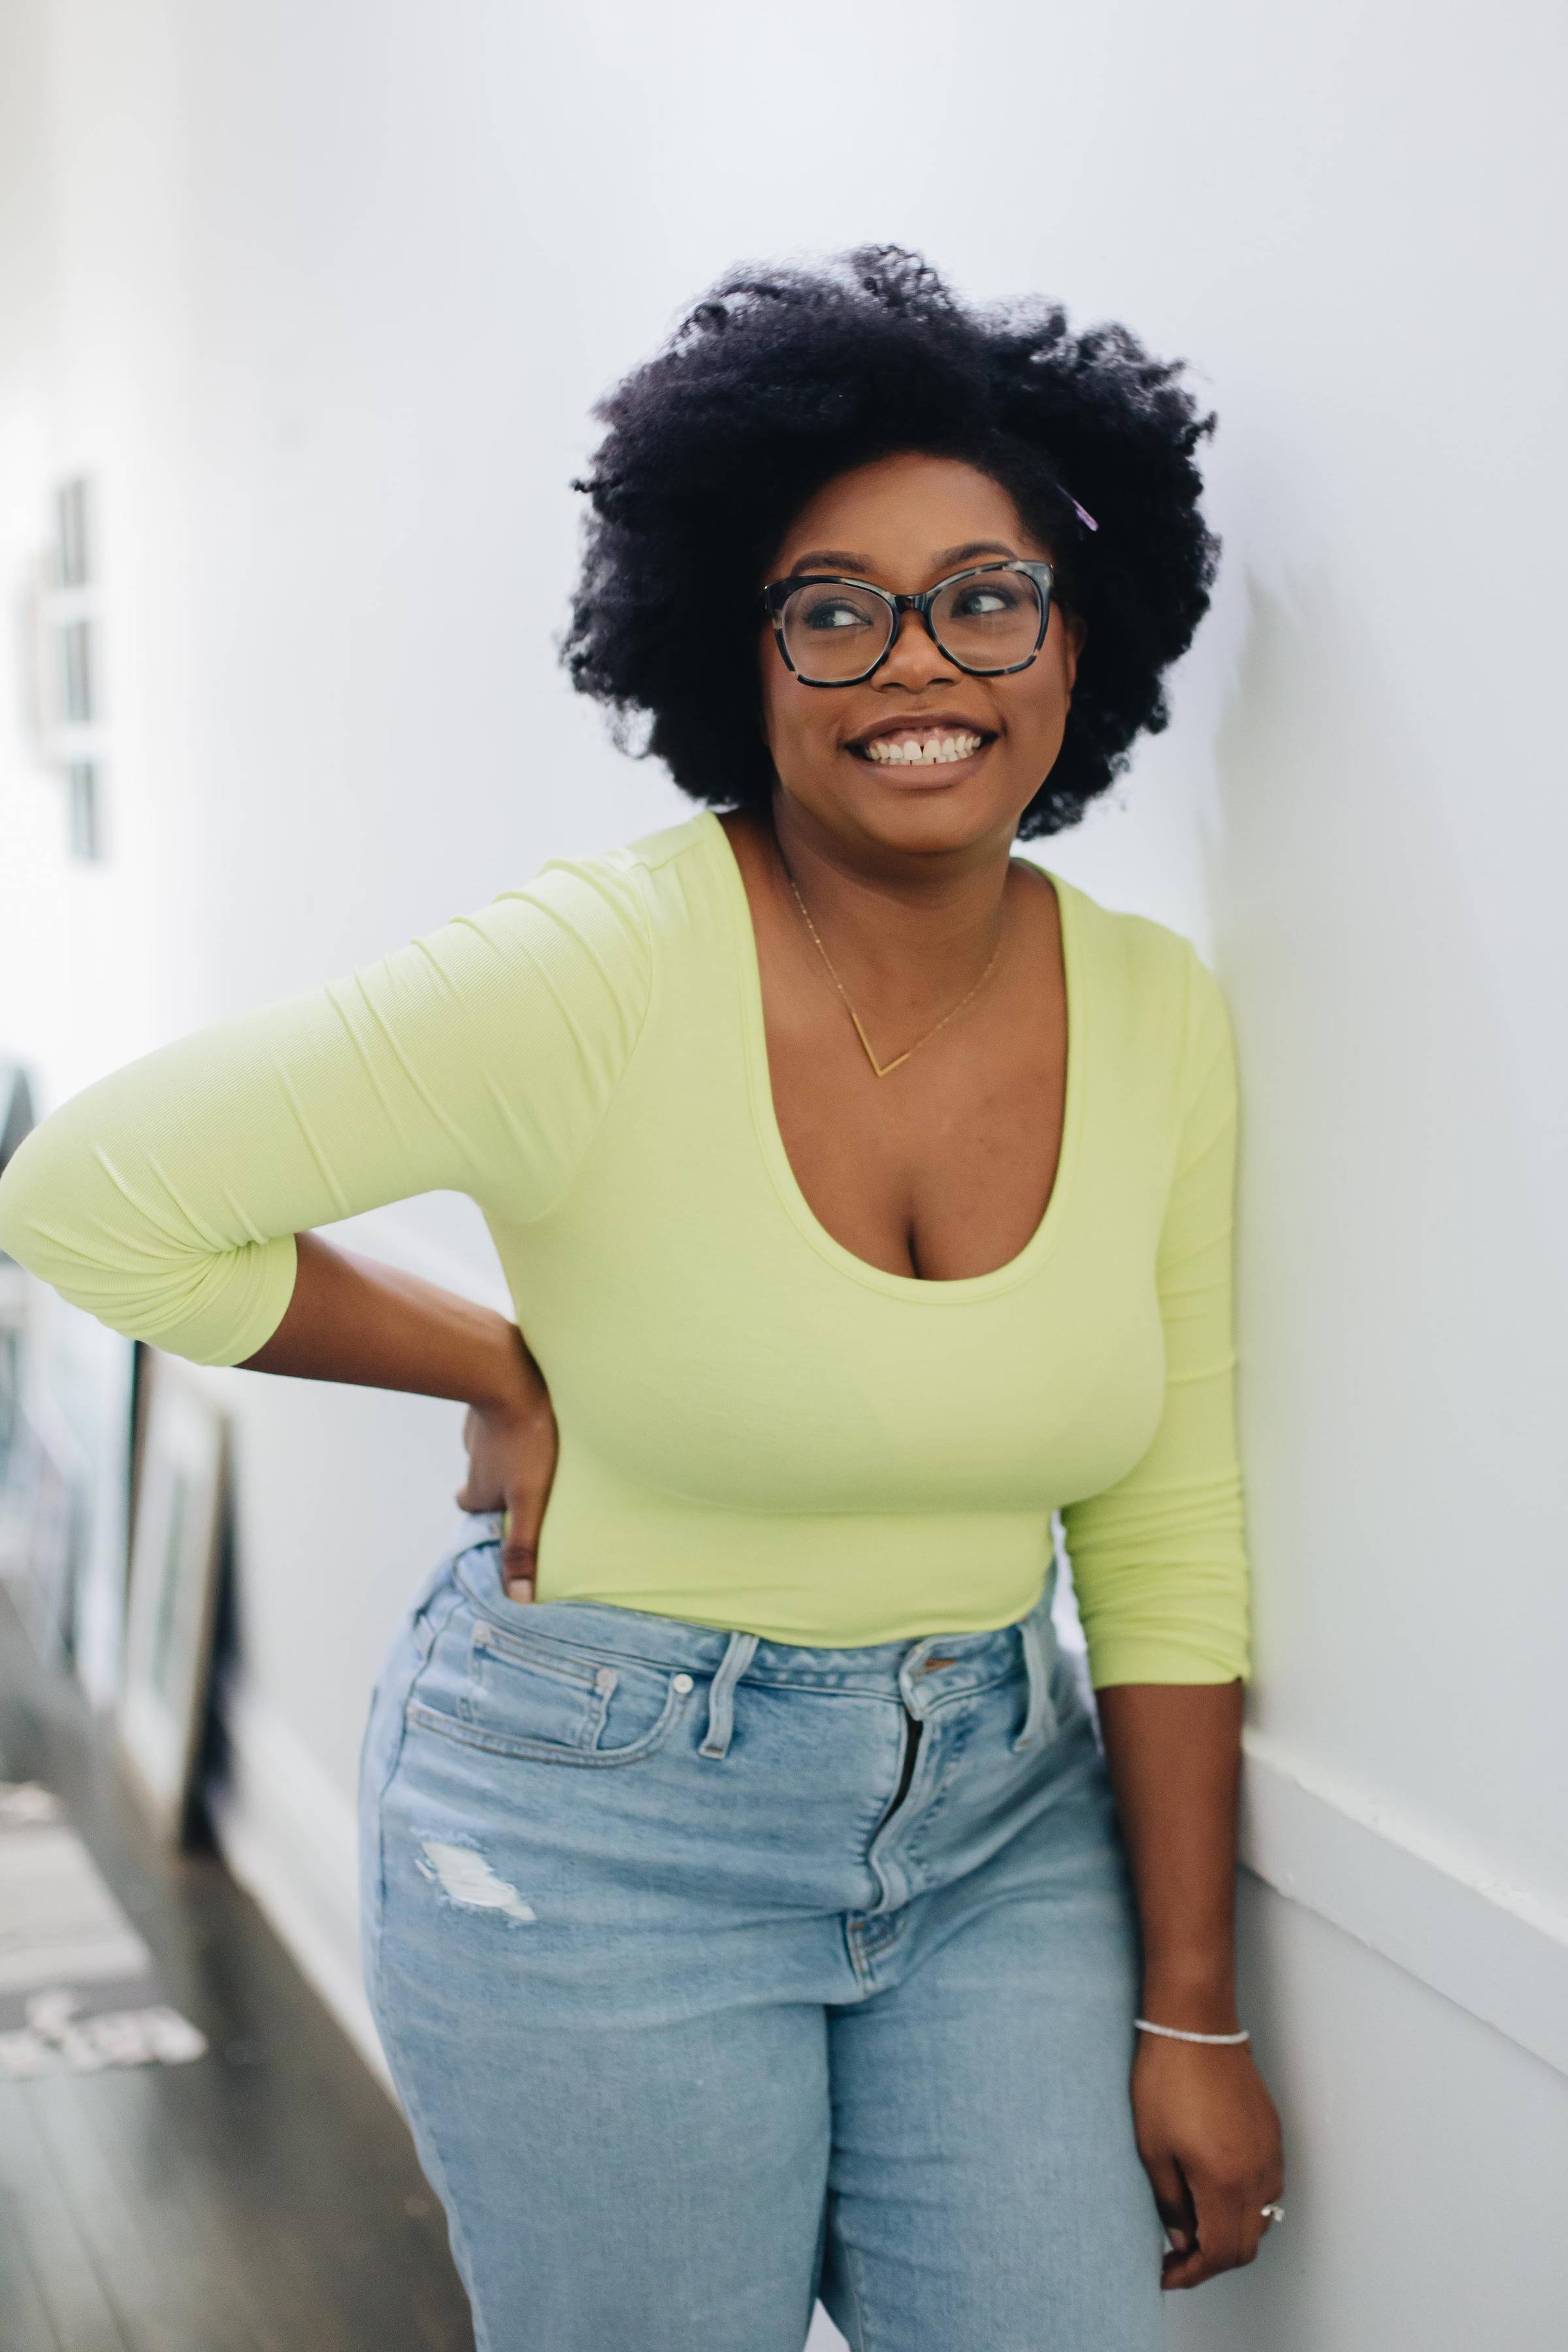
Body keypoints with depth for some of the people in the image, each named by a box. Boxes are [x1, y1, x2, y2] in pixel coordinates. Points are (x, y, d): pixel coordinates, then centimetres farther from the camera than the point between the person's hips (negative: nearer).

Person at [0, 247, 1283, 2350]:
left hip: (1001, 1817, 4)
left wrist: (1191, 2006, 4)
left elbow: (1165, 1539, 2)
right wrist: (499, 1374, -9)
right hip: (607, 1840, -4)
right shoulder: (599, 980, -19)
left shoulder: (1160, 1018, -3)